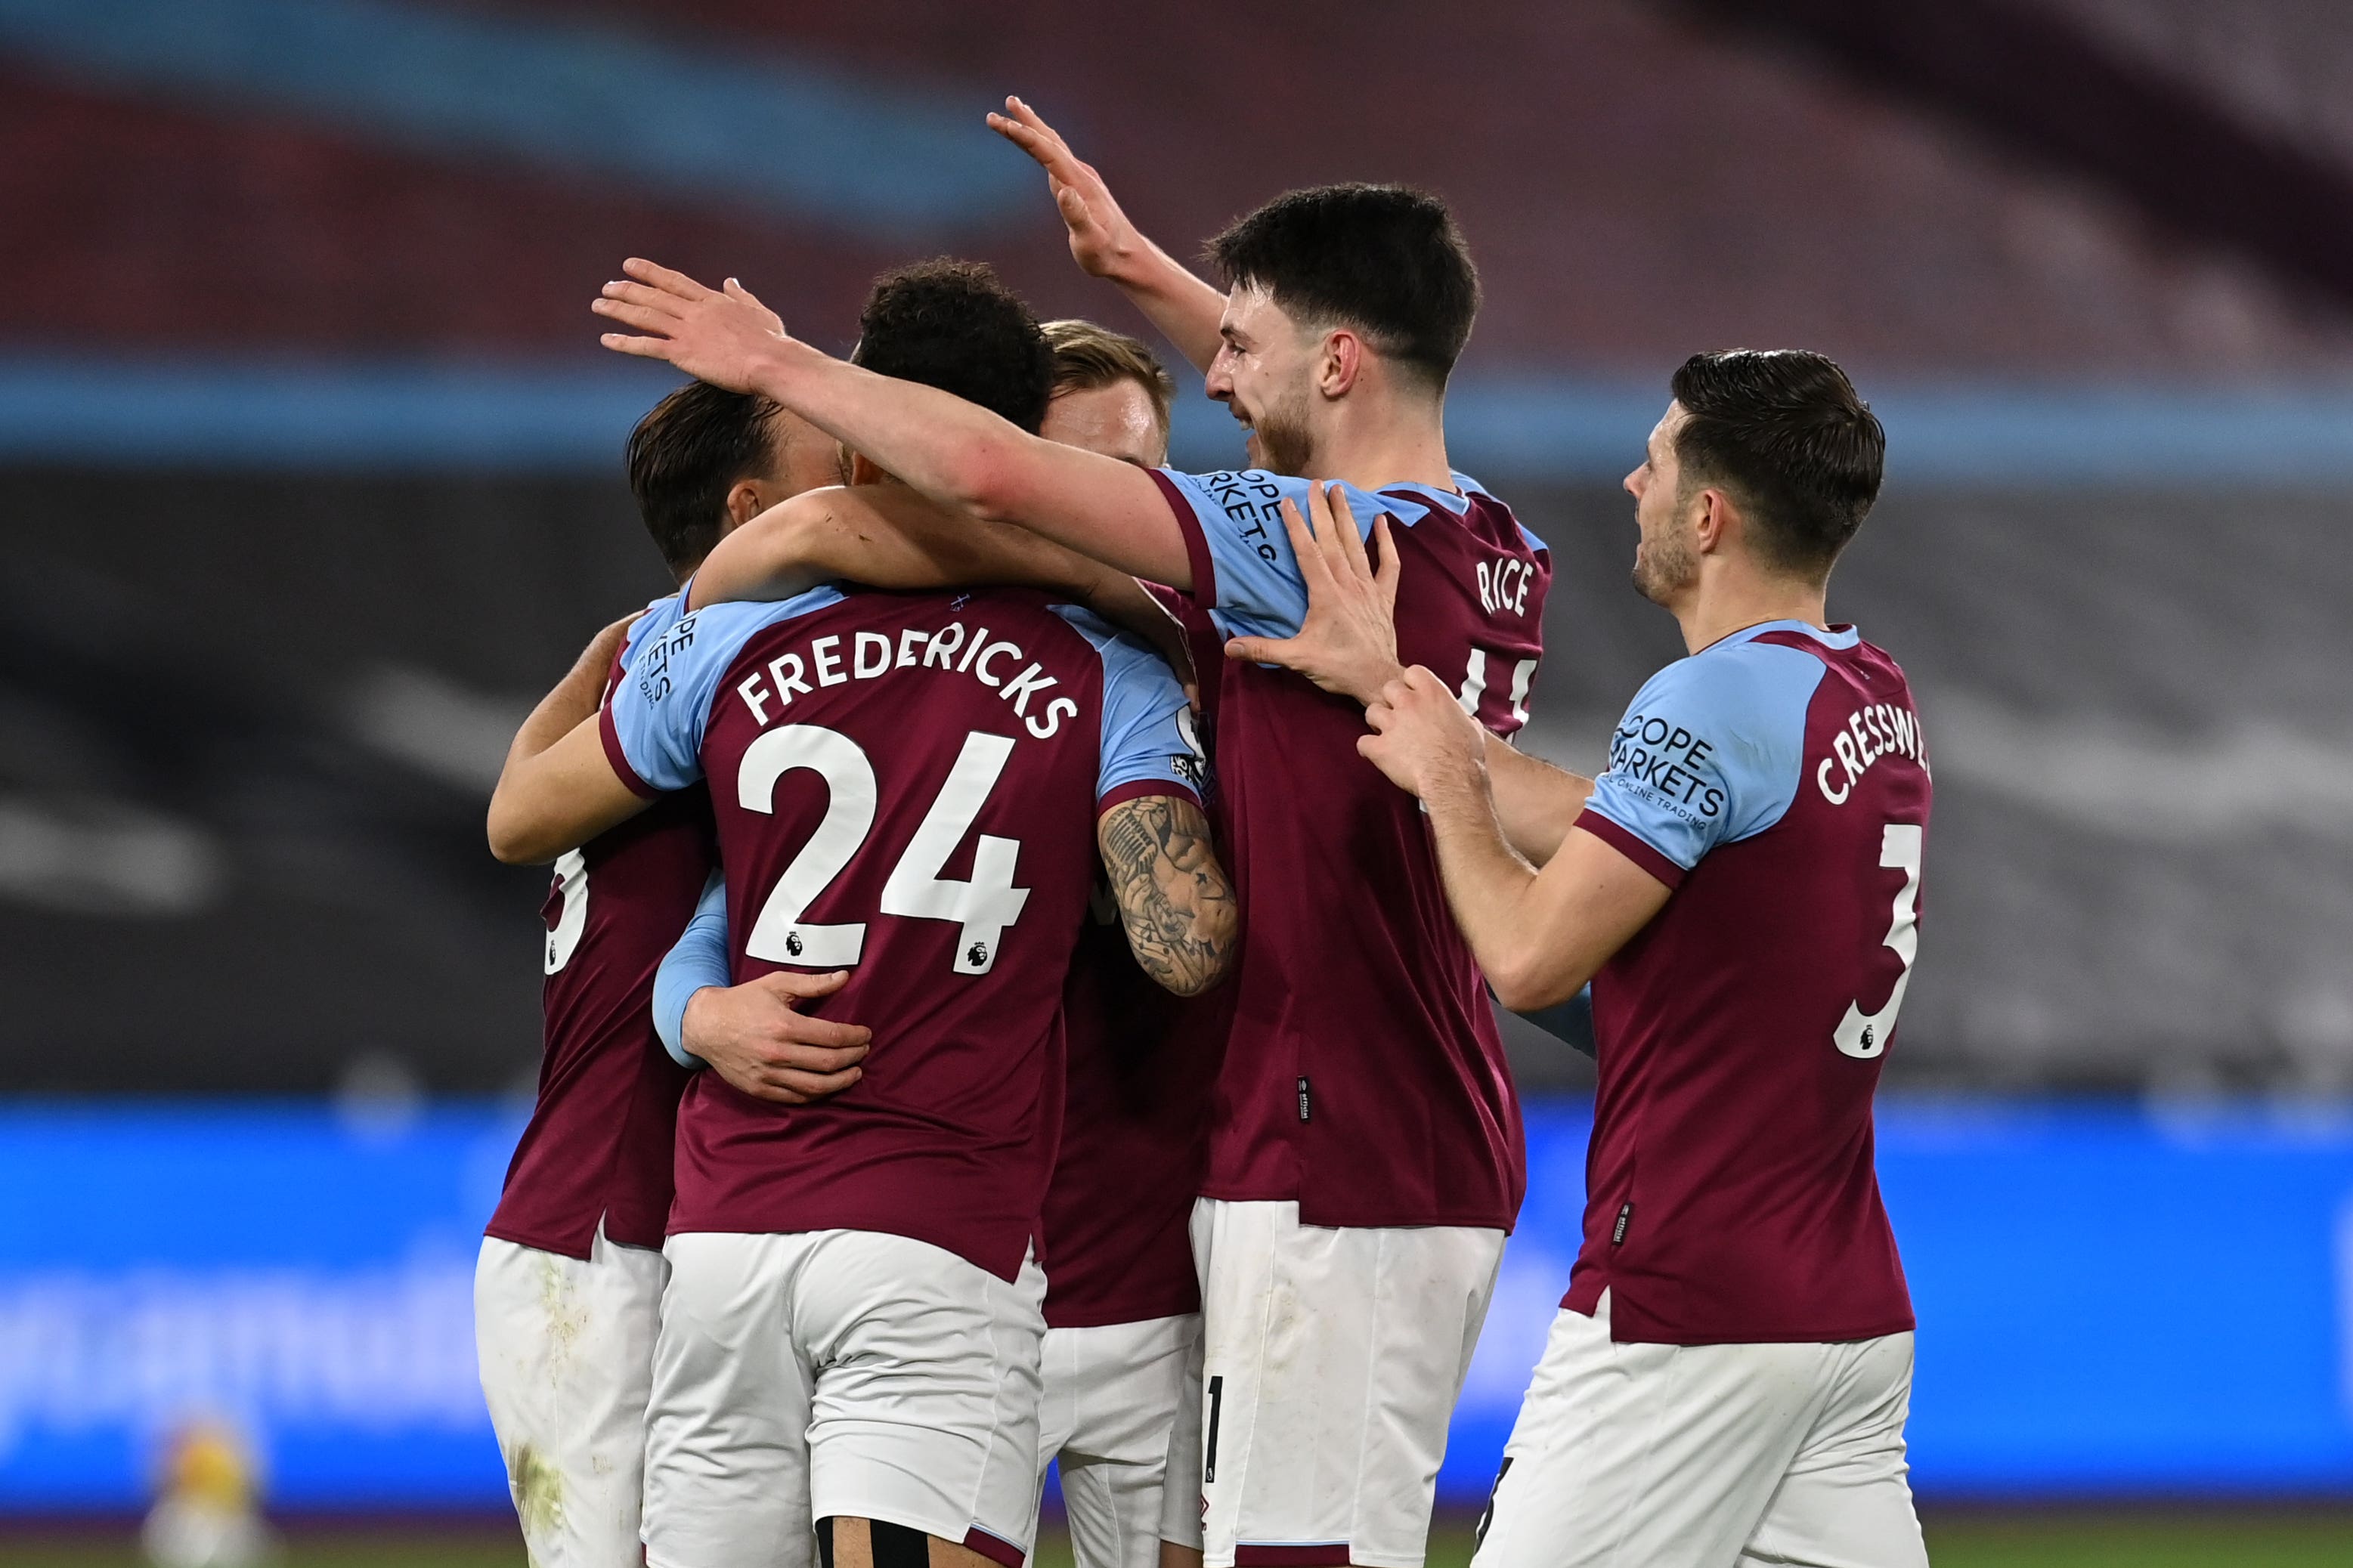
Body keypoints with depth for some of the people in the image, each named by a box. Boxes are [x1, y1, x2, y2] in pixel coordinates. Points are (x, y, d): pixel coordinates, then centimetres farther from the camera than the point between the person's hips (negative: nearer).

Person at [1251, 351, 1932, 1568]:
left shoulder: (1710, 704, -15)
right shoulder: (1879, 704, 13)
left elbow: (1531, 954, -15)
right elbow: (1605, 835, 20)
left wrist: (1447, 783, 2)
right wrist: (1394, 685, 23)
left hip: (1683, 1309, -9)